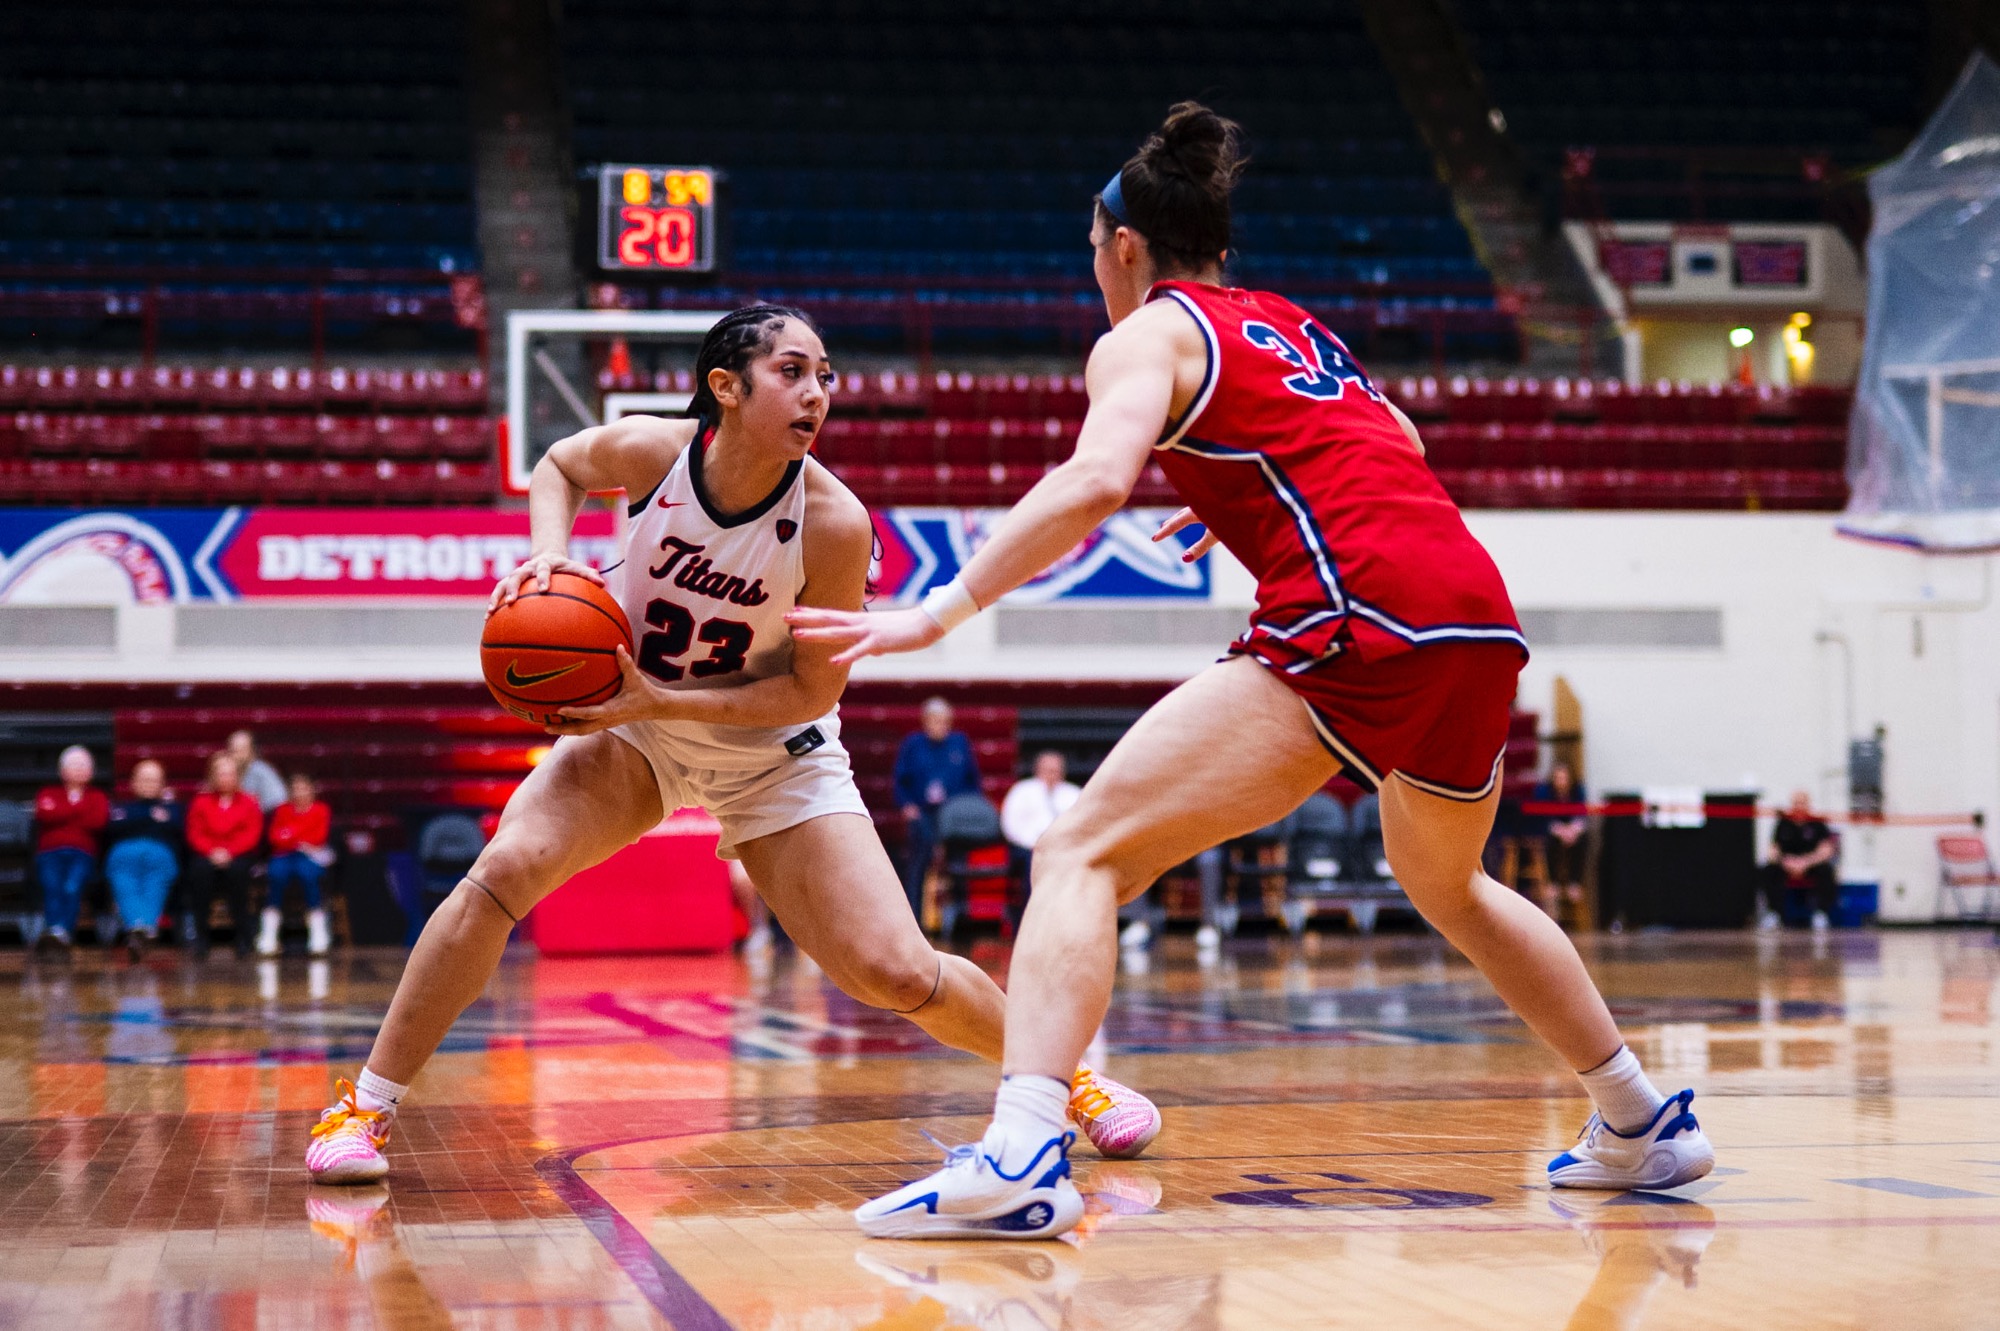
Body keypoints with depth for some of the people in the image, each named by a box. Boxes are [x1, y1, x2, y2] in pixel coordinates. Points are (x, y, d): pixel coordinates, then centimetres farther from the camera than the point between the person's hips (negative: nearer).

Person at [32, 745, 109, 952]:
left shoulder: (97, 797, 25)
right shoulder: (48, 793, 28)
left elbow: (98, 822, 2)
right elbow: (44, 815, 3)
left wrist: (60, 815, 6)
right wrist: (79, 809, 6)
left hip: (83, 854, 0)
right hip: (50, 853, 0)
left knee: (72, 887, -34)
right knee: (52, 886, -33)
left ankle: (62, 930, -53)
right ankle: (55, 930, -54)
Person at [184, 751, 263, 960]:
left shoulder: (248, 803, 6)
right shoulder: (201, 802, 8)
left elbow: (252, 834, -3)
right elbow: (195, 834, 1)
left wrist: (229, 852, -18)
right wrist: (212, 852, -17)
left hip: (237, 855, -1)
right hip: (207, 854, 1)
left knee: (237, 869, -34)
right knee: (201, 869, -33)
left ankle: (242, 935, -24)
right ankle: (200, 933, -25)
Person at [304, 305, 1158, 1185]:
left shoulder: (833, 522, -26)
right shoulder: (648, 452, -21)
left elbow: (812, 690, -18)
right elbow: (559, 466, 4)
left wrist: (662, 700, -28)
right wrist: (549, 553, -17)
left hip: (775, 755, -1)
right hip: (633, 726, 2)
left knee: (895, 974, -10)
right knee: (505, 869, -23)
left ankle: (1065, 1075, 19)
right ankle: (365, 1106, -9)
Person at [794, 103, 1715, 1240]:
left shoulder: (1148, 335, 7)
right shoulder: (1294, 323, 28)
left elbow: (1096, 481, -12)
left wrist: (938, 614, -15)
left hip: (1359, 620, -8)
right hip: (1481, 609, 8)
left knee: (1084, 856, -9)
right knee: (1448, 886, 33)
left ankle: (1019, 1159, -29)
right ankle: (1643, 1122, 40)